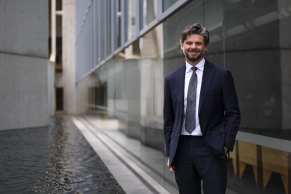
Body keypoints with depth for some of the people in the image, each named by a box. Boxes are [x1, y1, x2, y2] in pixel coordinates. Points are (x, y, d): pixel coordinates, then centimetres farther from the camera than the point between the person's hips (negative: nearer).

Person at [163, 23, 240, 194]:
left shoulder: (222, 75, 2)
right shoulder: (172, 80, 10)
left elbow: (233, 114, 2)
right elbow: (169, 120, 14)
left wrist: (226, 146, -7)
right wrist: (170, 153, 8)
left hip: (211, 150, -3)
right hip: (182, 150, 3)